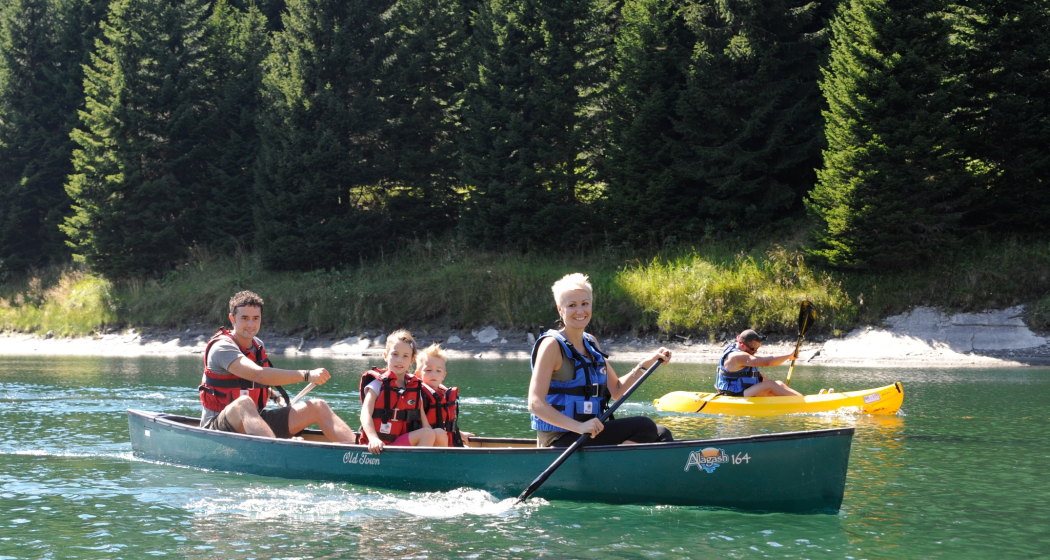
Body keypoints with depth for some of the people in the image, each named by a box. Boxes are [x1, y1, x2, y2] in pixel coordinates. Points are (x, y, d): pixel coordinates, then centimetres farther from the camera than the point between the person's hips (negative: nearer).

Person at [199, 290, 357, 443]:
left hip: (256, 422, 8)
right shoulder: (221, 347, -16)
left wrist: (272, 394, 16)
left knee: (317, 407, -5)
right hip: (218, 427, -8)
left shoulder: (258, 346, 12)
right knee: (244, 403, -42)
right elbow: (259, 375, -32)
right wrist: (306, 375, -34)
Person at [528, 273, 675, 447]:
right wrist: (579, 427, -31)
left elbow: (616, 390, 19)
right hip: (560, 440, -8)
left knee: (661, 434, 1)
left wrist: (646, 364, 6)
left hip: (590, 432, 8)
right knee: (645, 426, -18)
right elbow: (535, 404, -20)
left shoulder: (591, 343, 14)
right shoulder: (552, 345, -11)